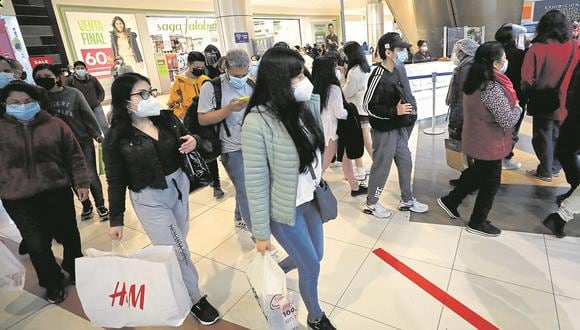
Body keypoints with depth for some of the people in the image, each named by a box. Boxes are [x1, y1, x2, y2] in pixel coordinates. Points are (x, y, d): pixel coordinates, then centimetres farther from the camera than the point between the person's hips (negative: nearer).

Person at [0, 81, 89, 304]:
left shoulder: (55, 125, -1)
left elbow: (74, 156, 2)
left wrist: (81, 183, -1)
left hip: (57, 192, 0)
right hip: (18, 200, 0)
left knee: (68, 235, 15)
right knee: (37, 244, 8)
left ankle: (74, 270, 41)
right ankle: (52, 283, 31)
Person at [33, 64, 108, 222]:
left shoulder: (73, 93, -7)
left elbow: (88, 115, -3)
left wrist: (97, 134, -2)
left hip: (83, 141, -2)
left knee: (91, 175, 2)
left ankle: (100, 205, 18)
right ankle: (86, 206, 28)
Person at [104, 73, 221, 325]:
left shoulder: (168, 119, -3)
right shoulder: (116, 138, -13)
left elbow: (186, 142, 11)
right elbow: (116, 181, -7)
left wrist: (193, 142, -14)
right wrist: (116, 219, -4)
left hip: (180, 185, 5)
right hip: (149, 199, -4)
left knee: (178, 241, 18)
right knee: (177, 250, 1)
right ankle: (195, 298, 23)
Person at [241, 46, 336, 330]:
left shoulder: (304, 108, -5)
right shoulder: (258, 122, -25)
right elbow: (256, 182, -20)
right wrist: (261, 232, -13)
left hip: (311, 200, 7)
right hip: (285, 210, -7)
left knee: (315, 256, 24)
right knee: (311, 266, 11)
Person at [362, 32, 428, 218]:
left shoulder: (399, 69, 5)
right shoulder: (378, 76, -20)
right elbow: (368, 105, -20)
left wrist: (410, 110, 13)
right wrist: (394, 111, -25)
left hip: (400, 128, 8)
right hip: (385, 130, -8)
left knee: (405, 163, 15)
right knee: (382, 167, 2)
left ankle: (407, 200, 32)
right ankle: (370, 203, 20)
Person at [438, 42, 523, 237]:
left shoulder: (476, 81, 0)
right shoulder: (492, 89, -28)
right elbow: (508, 121, -23)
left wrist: (511, 104, 2)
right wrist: (518, 108, -5)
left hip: (476, 140, 8)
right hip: (489, 145, -8)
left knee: (477, 174, 27)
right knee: (490, 184, 10)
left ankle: (450, 201, 35)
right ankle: (477, 223, 27)